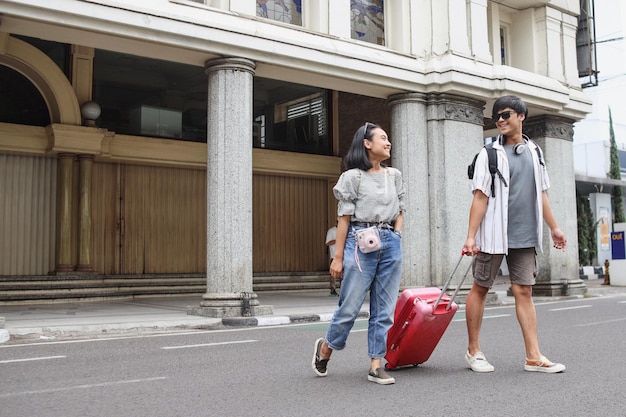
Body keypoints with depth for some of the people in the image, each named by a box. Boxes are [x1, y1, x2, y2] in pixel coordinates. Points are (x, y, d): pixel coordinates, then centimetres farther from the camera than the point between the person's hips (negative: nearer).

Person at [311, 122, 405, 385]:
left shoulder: (394, 176, 15)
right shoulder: (353, 176, -1)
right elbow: (344, 218, -3)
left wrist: (396, 236, 4)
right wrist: (338, 256, -6)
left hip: (390, 244, 5)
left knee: (385, 309, 3)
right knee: (350, 306, -2)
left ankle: (376, 365, 10)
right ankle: (325, 348, 22)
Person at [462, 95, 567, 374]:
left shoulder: (534, 152, 12)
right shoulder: (489, 154, -3)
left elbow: (541, 194, 17)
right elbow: (480, 197, -8)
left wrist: (554, 228, 15)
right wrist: (471, 236, -14)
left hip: (525, 236, 4)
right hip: (494, 235, -4)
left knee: (524, 291, 3)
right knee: (480, 289, 4)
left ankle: (534, 357, 5)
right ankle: (473, 351, 16)